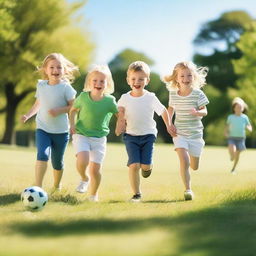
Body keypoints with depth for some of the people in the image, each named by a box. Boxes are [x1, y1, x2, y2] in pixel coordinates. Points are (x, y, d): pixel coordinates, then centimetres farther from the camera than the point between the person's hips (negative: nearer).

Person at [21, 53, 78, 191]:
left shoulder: (66, 87, -10)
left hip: (61, 131, -1)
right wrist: (28, 115, 3)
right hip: (42, 129, 1)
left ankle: (56, 186, 39)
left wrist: (59, 110, -22)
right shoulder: (41, 85, 2)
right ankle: (38, 187, -24)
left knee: (57, 163, 12)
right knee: (42, 155, -23)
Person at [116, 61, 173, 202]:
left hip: (148, 135, 0)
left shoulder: (151, 98, -7)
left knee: (145, 165, -9)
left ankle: (147, 167, 31)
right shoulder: (125, 98, -4)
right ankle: (136, 194, 0)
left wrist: (168, 126, 7)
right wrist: (120, 125, -8)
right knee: (134, 165, -12)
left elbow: (163, 111, 5)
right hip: (131, 136, 0)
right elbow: (121, 114, 9)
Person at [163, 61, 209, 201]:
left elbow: (205, 111, -7)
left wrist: (197, 112, -30)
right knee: (184, 162, -19)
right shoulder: (173, 94, -3)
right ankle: (188, 189, -7)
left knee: (194, 167, 11)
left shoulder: (198, 94, -10)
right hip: (179, 133, 0)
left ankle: (191, 156, 48)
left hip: (195, 133, 0)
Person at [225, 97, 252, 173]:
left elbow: (250, 127, 7)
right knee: (232, 151, -27)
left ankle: (233, 168, 26)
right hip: (231, 137, -1)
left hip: (241, 138, 1)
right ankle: (232, 155, 11)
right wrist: (226, 132, -3)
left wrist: (249, 128, -16)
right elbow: (227, 126, 15)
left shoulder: (245, 117, -1)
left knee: (237, 154, 5)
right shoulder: (230, 117, -1)